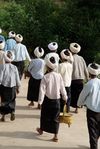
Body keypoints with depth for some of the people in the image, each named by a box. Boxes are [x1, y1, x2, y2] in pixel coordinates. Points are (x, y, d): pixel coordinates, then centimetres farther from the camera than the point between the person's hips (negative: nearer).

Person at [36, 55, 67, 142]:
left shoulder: (45, 77, -15)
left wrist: (40, 101, -9)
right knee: (55, 118, 7)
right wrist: (65, 97, 15)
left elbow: (42, 90, -15)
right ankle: (55, 136, 7)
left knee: (45, 116, 19)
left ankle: (41, 129, 39)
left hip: (47, 99, -2)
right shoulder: (59, 76, -7)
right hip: (56, 99, 2)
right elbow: (62, 88, 1)